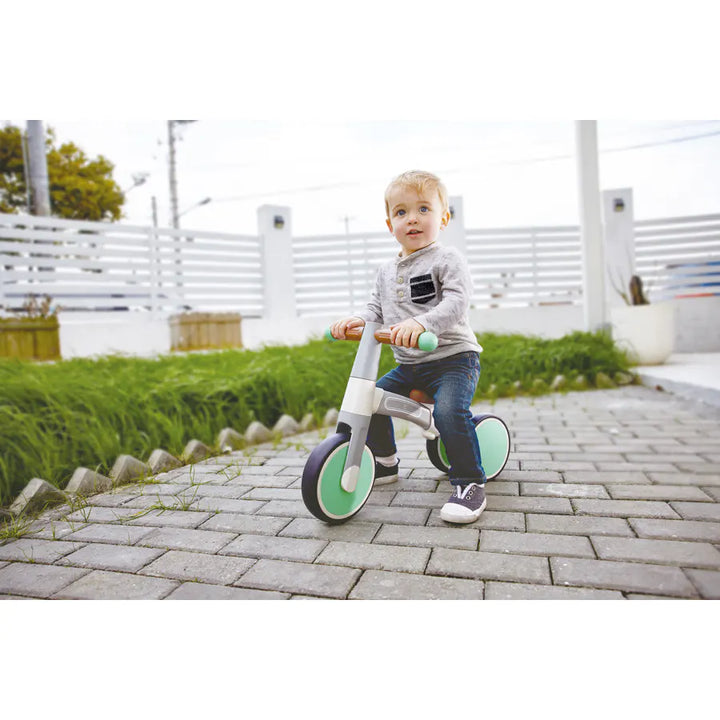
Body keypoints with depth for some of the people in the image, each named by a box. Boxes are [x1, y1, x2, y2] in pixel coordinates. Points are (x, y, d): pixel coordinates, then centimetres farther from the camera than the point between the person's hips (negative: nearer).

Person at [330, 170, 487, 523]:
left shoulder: (447, 260, -8)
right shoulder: (386, 270, 13)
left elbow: (456, 302, -22)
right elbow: (377, 308, 16)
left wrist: (421, 323, -39)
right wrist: (355, 320, -6)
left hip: (453, 356, -7)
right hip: (409, 365, 7)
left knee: (448, 411, -30)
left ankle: (470, 483, -10)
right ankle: (385, 462, 27)